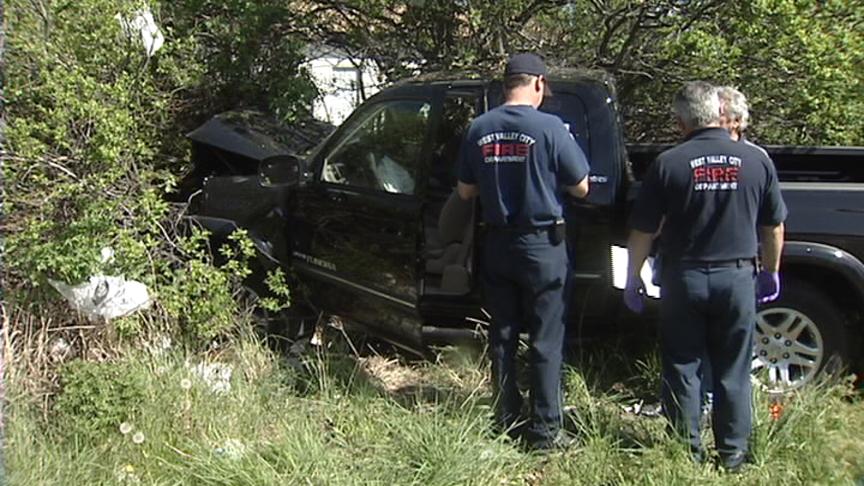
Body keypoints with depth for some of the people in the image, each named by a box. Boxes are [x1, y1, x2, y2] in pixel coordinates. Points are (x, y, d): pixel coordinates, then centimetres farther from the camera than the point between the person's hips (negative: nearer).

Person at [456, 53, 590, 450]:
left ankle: (507, 421, 23)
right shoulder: (549, 128, -12)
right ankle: (544, 429, 8)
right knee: (546, 341, 4)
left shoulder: (479, 128, 0)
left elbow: (465, 191, 7)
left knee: (503, 336, 14)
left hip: (497, 245, 5)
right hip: (542, 245, -4)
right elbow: (580, 188, -5)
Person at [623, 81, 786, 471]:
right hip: (737, 278, 2)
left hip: (684, 279, -2)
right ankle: (733, 453, 20)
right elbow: (774, 227, 7)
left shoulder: (669, 163, -8)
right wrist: (771, 272, 21)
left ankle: (688, 451, 17)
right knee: (733, 372, 12)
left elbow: (642, 231, -6)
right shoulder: (756, 160, -1)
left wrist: (633, 279, 6)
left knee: (682, 368, 10)